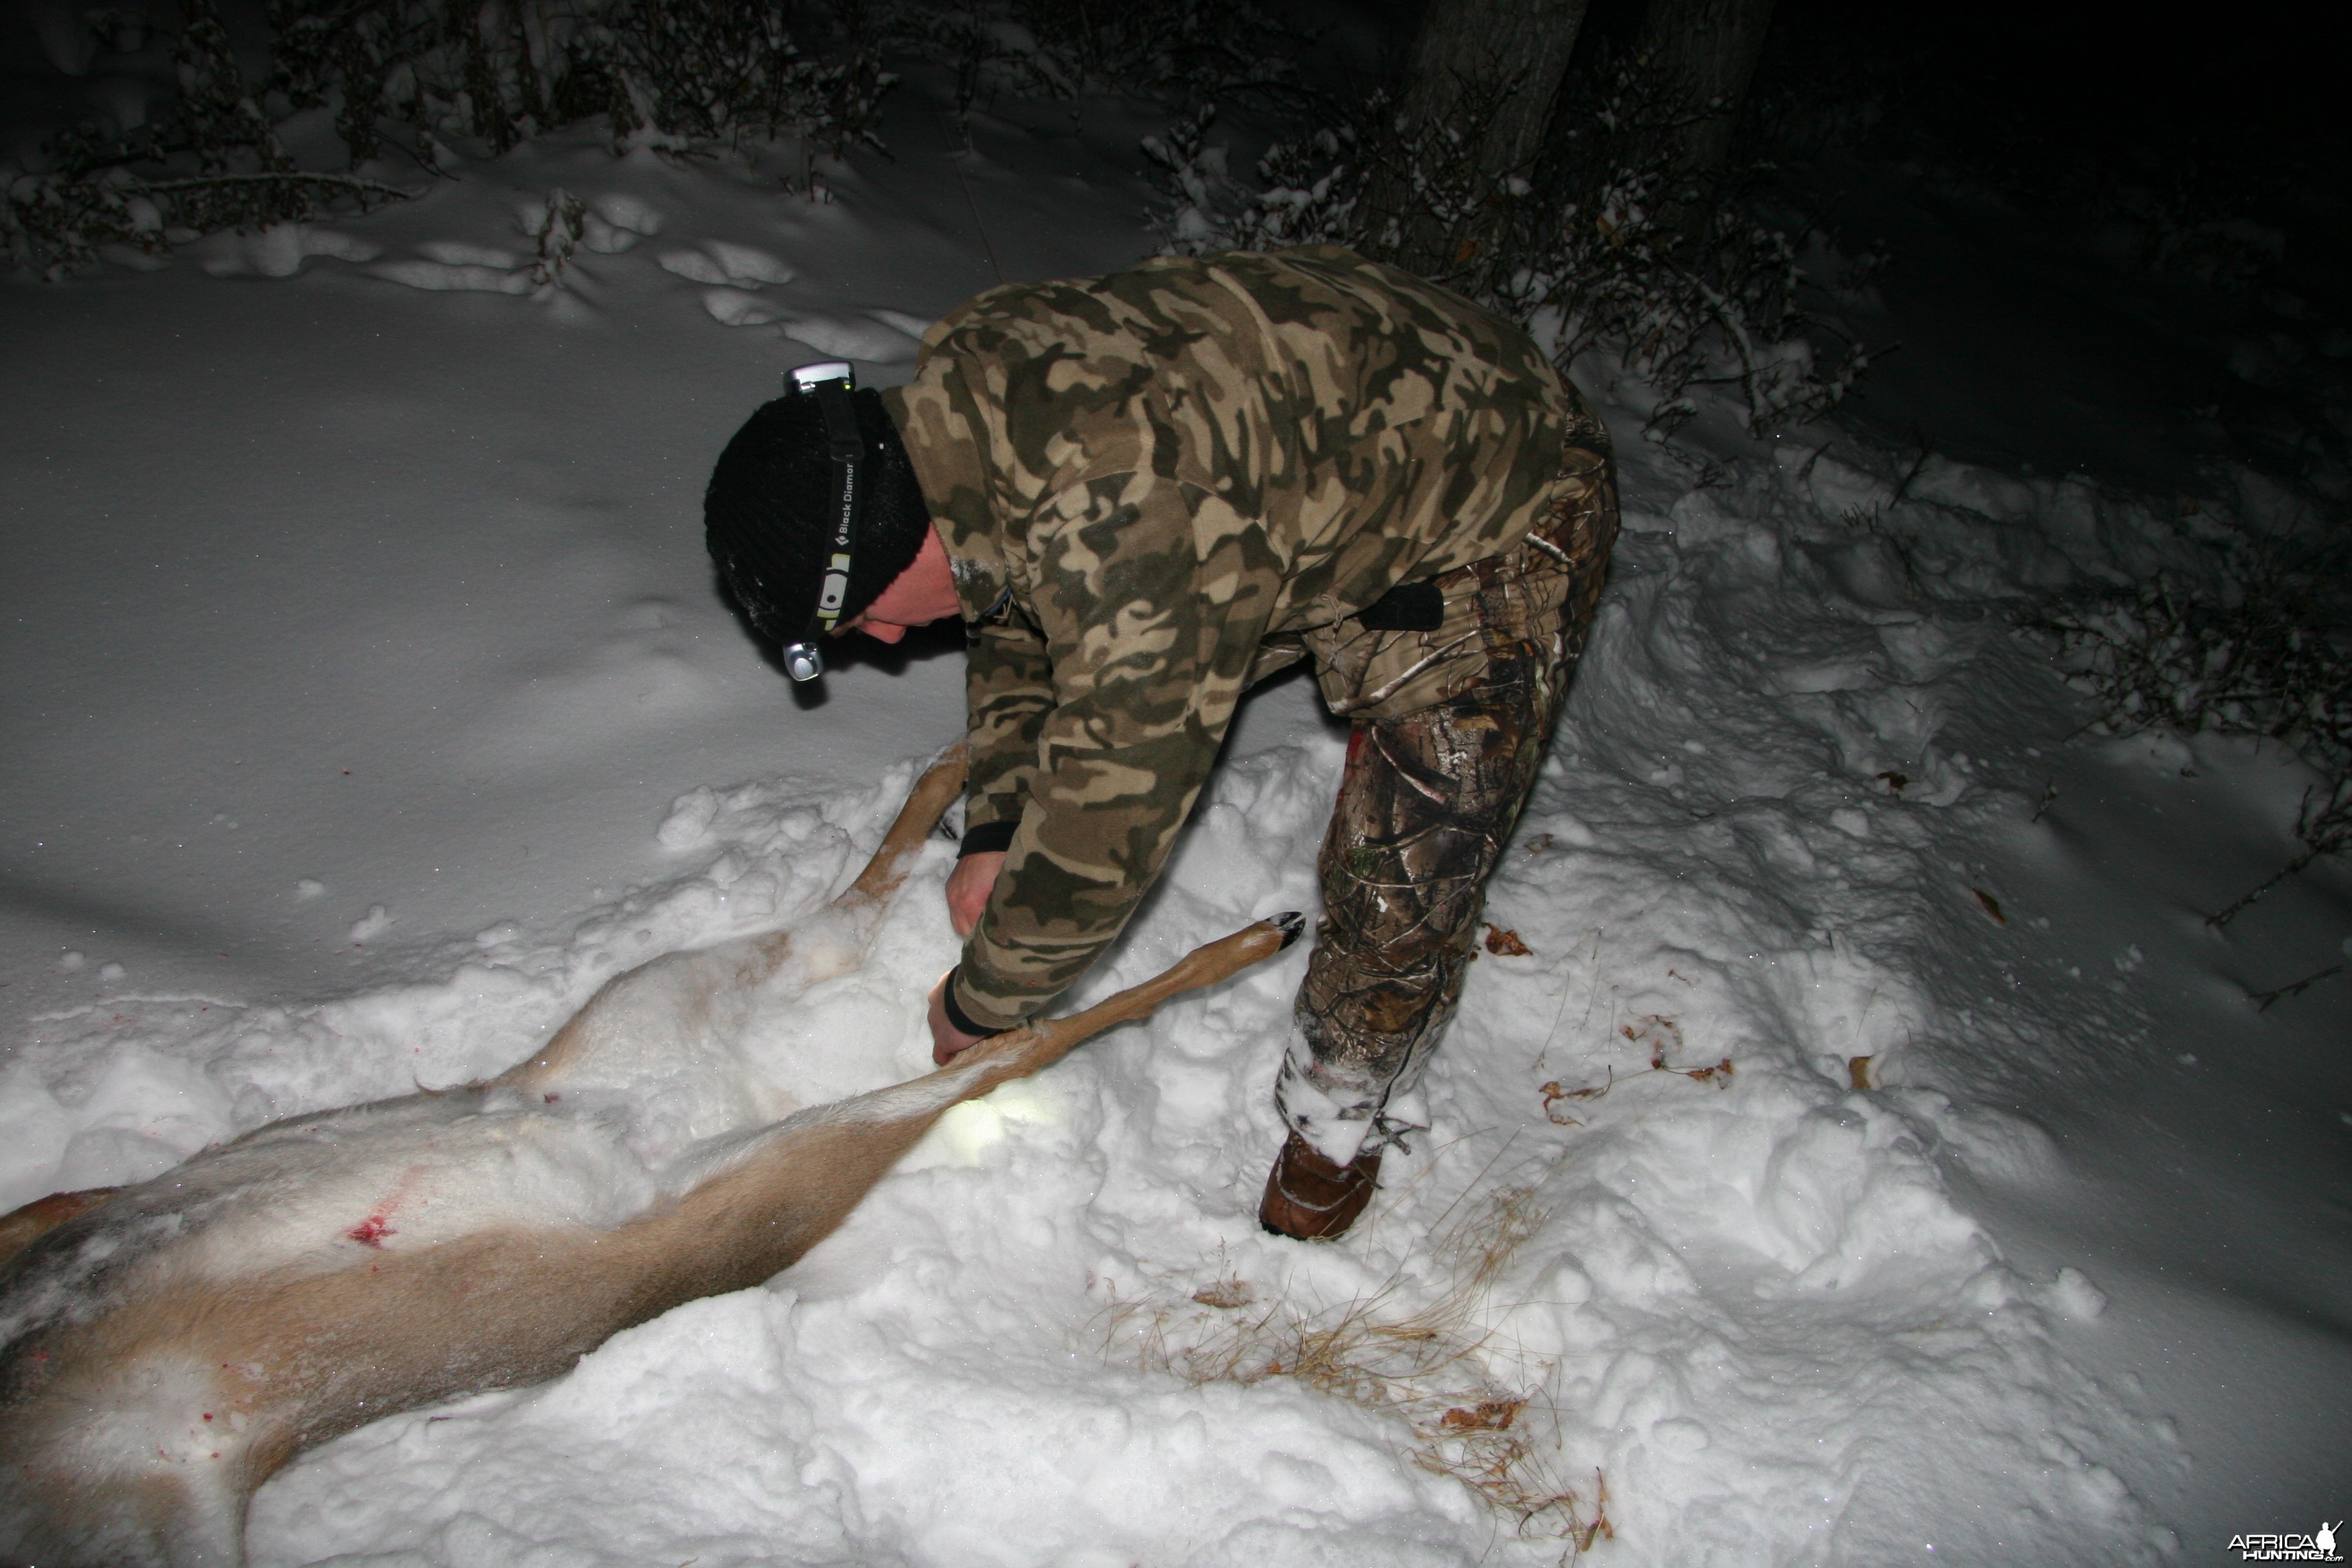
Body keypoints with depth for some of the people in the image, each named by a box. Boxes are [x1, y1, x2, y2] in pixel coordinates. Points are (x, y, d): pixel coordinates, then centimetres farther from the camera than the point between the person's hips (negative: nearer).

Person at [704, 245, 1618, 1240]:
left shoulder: (1119, 518, -40)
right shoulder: (952, 396, -11)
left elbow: (1109, 820, -31)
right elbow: (1016, 620, 8)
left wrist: (978, 1006, -15)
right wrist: (993, 830, 6)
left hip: (1500, 519, -8)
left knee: (1400, 881, -10)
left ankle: (1341, 1123, 15)